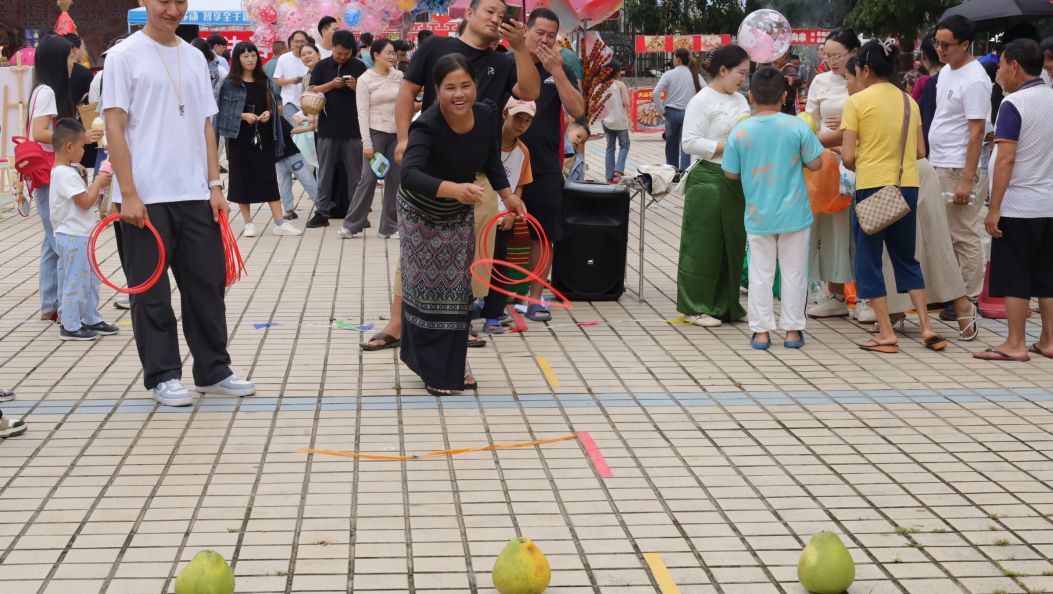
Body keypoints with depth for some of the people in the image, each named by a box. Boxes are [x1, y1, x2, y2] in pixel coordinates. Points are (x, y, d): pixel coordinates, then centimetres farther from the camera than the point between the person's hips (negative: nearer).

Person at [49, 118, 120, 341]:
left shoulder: (66, 171, 13)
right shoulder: (66, 174, -20)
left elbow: (83, 198, 19)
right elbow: (85, 202, -22)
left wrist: (97, 185, 6)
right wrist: (98, 183, -9)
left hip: (79, 236, 11)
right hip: (73, 237, -11)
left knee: (91, 280, 17)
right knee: (76, 281, -4)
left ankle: (91, 320, 26)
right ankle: (70, 326, 3)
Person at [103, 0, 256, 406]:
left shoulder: (194, 58, 12)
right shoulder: (124, 57, -4)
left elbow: (205, 126, 14)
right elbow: (114, 128, -8)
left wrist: (215, 185, 6)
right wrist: (128, 194, -14)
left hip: (195, 195, 5)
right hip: (146, 197, -5)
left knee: (207, 282, 9)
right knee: (151, 291, 2)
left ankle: (213, 371, 20)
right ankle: (163, 377, 12)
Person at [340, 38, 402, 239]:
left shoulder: (399, 76, 7)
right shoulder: (365, 80, -4)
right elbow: (363, 113, -7)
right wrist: (366, 143, -13)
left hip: (397, 133, 4)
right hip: (376, 132, -4)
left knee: (395, 180, 4)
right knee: (369, 179, -5)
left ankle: (389, 226, 11)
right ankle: (351, 224, 5)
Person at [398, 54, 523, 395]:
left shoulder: (486, 115, -18)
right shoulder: (427, 127, -34)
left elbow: (491, 161, 3)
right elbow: (410, 175, -50)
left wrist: (507, 196, 3)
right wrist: (454, 189, -62)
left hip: (459, 213, 5)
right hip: (421, 213, -5)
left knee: (457, 289, 12)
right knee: (428, 289, 0)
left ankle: (452, 366, 27)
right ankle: (432, 370, 14)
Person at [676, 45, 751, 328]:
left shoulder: (740, 100, 15)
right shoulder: (702, 101, -9)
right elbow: (690, 143, -16)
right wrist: (728, 148, -19)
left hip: (737, 181, 8)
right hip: (709, 180, -8)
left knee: (734, 242, 10)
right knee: (704, 243, -3)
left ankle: (725, 305, 20)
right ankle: (695, 307, 5)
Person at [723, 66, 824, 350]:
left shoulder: (739, 132, -8)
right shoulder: (797, 127, -11)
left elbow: (731, 173, -1)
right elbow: (815, 164, -6)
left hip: (757, 216, 1)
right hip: (794, 213, -1)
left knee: (760, 273, 10)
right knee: (793, 272, 10)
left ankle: (761, 331, 12)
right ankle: (793, 330, 15)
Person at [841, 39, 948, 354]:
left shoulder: (857, 101, -7)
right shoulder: (909, 101, 9)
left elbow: (848, 156, -10)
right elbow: (920, 152, 11)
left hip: (872, 186, -5)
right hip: (907, 185, 5)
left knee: (869, 260, 6)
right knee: (907, 259, 17)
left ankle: (886, 333, 3)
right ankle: (927, 327, 12)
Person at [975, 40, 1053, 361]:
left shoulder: (1013, 104, -14)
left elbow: (1006, 159, -18)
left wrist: (994, 209, -16)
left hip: (1017, 205, -7)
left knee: (1014, 278, -1)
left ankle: (1015, 344, 1)